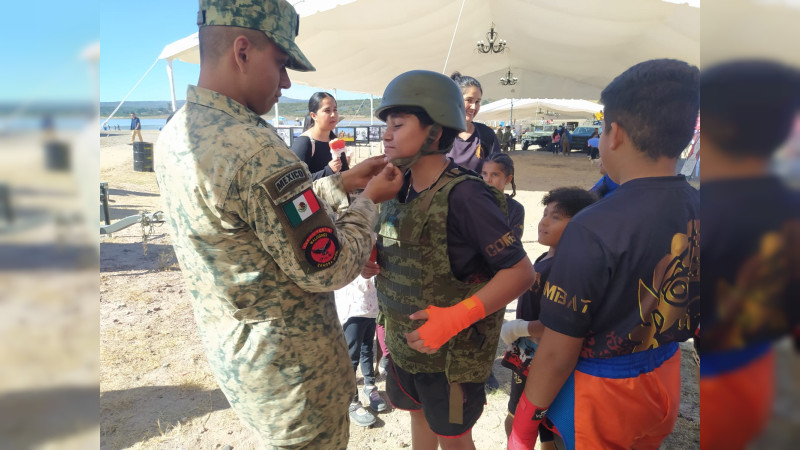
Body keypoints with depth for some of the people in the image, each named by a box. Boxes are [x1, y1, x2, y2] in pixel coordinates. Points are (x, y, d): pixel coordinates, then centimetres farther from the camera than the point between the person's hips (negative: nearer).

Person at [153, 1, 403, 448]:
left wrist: (341, 183, 6)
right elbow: (329, 269, -24)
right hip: (288, 368, -9)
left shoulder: (175, 132, 1)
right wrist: (369, 201, -9)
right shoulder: (256, 148, -30)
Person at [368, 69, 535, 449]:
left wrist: (455, 317, -30)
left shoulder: (463, 196, -25)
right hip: (404, 343, 7)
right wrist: (369, 257, -8)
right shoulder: (396, 189, -2)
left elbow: (520, 272, -24)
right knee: (419, 415, 28)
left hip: (453, 352, -6)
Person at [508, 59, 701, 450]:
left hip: (602, 389, -6)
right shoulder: (697, 210, -10)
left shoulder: (594, 230, -31)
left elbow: (558, 350, -23)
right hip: (666, 376, 6)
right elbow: (694, 313, 5)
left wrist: (527, 416, -9)